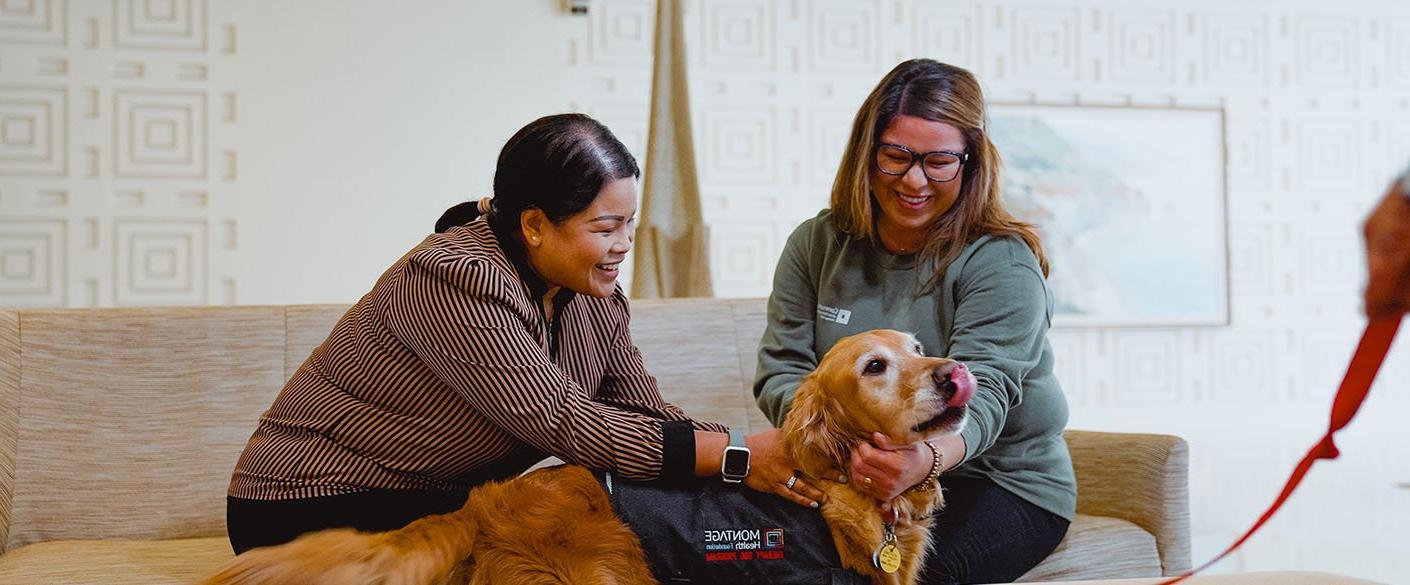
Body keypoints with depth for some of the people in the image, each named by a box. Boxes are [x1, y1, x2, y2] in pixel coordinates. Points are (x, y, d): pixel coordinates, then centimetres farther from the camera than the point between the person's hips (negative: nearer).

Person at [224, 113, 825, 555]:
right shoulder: (454, 280, -26)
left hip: (442, 499, 8)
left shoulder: (595, 297, -1)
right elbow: (562, 422, -31)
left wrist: (775, 451, -20)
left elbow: (645, 414, -5)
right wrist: (736, 455, -31)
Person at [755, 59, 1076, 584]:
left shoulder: (1001, 262, -12)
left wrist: (929, 459, -47)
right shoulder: (816, 245, 2)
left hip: (1004, 483, -2)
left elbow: (981, 393, -24)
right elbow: (780, 371, -1)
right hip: (854, 472, 3)